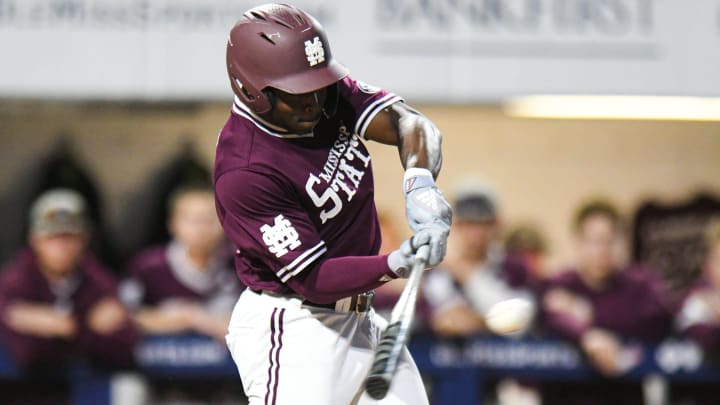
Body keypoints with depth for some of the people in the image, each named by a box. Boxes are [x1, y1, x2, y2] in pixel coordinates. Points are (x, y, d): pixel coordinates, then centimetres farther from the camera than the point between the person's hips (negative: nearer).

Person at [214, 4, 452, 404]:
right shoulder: (243, 172, -25)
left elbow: (407, 122, -14)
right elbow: (313, 278, -25)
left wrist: (420, 182, -35)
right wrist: (394, 265, -39)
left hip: (358, 318, 8)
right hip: (289, 330, -8)